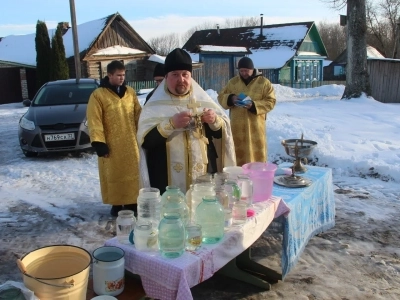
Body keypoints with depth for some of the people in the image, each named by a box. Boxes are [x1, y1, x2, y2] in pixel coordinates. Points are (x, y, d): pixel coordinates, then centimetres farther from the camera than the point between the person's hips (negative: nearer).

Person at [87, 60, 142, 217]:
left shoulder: (130, 92, 9)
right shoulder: (98, 95, -7)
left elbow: (138, 115, 14)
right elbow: (94, 121, -10)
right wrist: (98, 142, -15)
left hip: (131, 143, 5)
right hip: (111, 145, -4)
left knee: (133, 173, 11)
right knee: (114, 175, 4)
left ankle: (132, 202, 25)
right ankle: (117, 204, 18)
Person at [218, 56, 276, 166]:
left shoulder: (264, 82, -2)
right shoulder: (233, 82, 8)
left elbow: (271, 101, -5)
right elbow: (221, 96, 10)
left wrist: (254, 105, -20)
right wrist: (230, 98, -13)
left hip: (255, 125, -3)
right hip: (237, 125, 3)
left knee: (256, 152, 2)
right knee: (238, 152, 9)